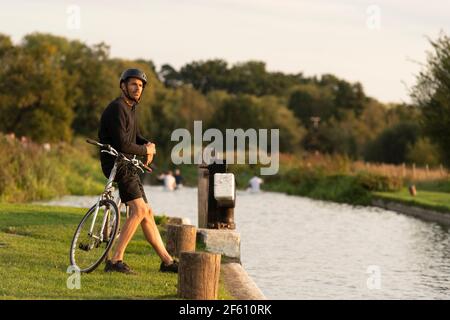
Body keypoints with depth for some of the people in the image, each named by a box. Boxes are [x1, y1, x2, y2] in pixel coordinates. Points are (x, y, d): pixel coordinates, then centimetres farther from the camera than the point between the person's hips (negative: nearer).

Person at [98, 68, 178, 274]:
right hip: (115, 163, -10)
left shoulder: (131, 108, 18)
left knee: (147, 213, 11)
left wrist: (148, 144, 2)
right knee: (139, 209, -21)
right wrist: (146, 151, -7)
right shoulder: (117, 108, -15)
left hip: (127, 165, 10)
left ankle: (167, 261, 17)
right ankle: (115, 260, -22)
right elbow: (123, 144, -23)